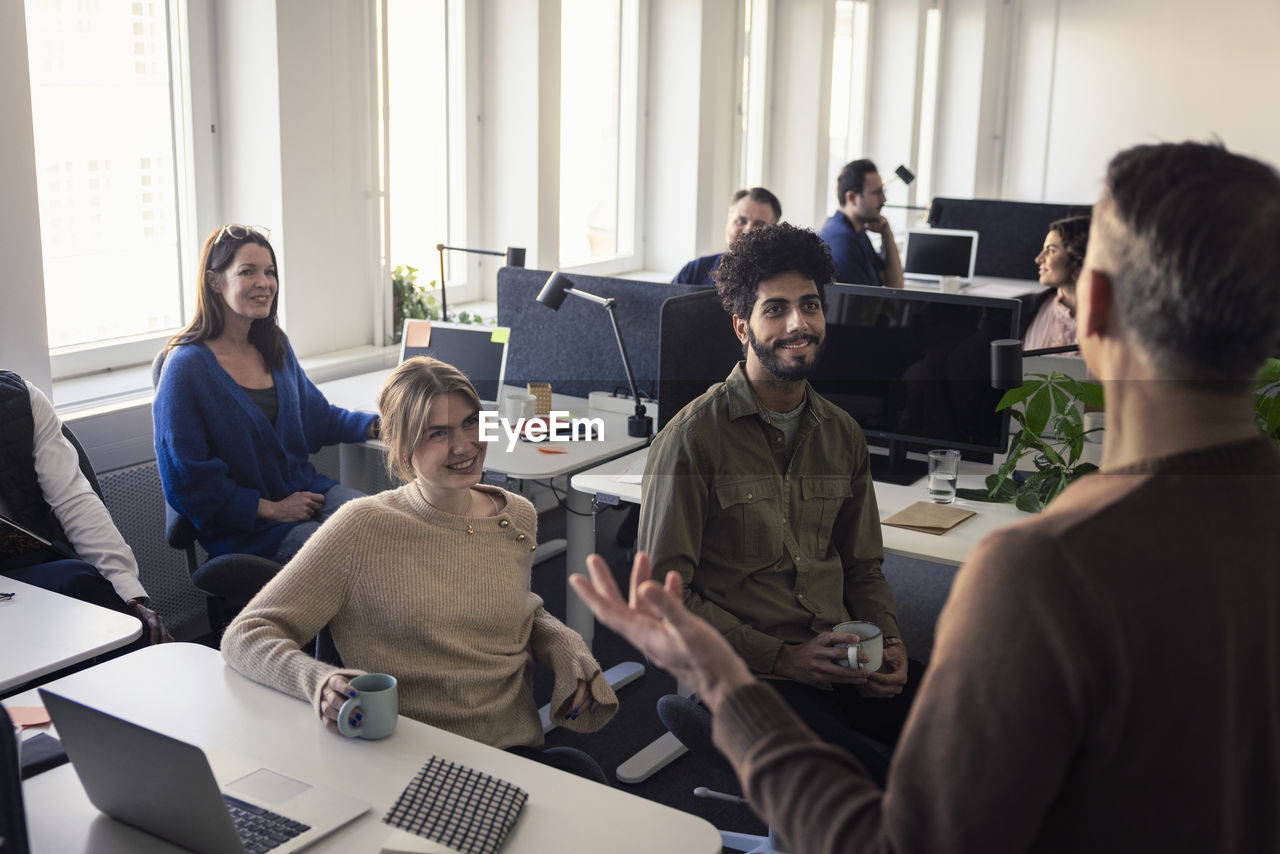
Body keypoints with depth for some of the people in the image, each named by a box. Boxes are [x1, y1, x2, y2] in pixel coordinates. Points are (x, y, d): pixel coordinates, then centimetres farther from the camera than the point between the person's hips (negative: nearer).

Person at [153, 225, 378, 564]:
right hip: (244, 529, -7)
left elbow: (316, 416, 24)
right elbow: (188, 484, -12)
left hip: (305, 489, 7)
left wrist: (377, 425, 7)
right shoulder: (186, 367, -12)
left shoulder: (275, 346, 10)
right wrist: (272, 509, -15)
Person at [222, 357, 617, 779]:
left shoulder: (519, 517, 11)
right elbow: (246, 635, -5)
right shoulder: (363, 529, -5)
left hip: (518, 749, 5)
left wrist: (568, 653, 10)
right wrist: (322, 681, -24)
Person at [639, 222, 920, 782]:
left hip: (839, 661, 6)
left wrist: (887, 642, 1)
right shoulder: (693, 438, -7)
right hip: (743, 673, -6)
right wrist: (780, 658, -14)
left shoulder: (842, 435, 13)